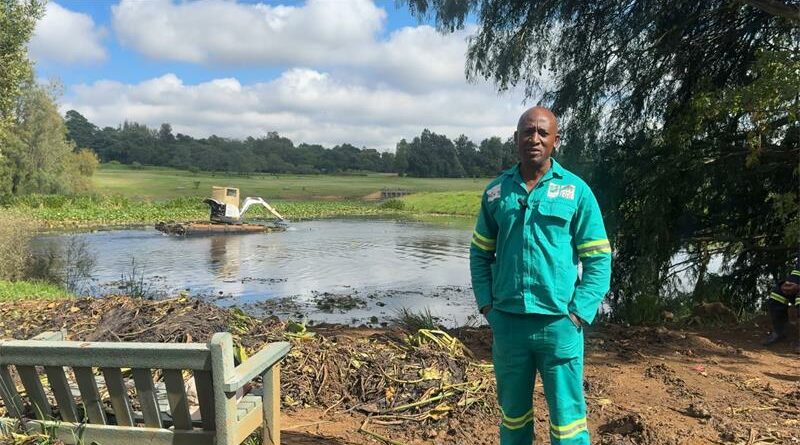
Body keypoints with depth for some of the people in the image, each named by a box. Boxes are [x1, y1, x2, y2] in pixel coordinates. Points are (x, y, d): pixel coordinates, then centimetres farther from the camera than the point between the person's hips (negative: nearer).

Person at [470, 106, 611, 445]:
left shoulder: (576, 191, -2)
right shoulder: (496, 191, 5)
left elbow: (598, 258, -2)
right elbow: (480, 254, 11)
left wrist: (579, 314, -10)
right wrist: (487, 307, 1)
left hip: (559, 323, -2)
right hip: (507, 322, 3)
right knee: (512, 413, 19)